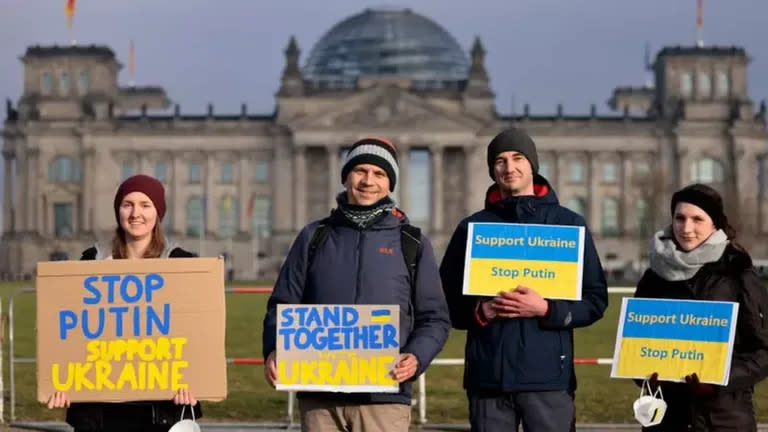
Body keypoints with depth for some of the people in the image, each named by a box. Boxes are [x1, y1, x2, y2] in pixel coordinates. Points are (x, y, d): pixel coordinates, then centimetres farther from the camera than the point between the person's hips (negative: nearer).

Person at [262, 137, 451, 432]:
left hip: (385, 399, -1)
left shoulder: (412, 244, 10)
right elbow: (282, 305, 12)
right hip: (320, 398, 1)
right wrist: (273, 351, -7)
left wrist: (416, 357, -12)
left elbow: (434, 317, 8)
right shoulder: (314, 237, 13)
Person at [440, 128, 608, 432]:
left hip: (549, 375, -1)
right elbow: (446, 299, 11)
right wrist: (479, 311, -9)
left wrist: (547, 309, -12)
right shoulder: (472, 227, 11)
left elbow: (596, 299, 4)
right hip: (488, 376, 2)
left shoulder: (568, 223, 7)